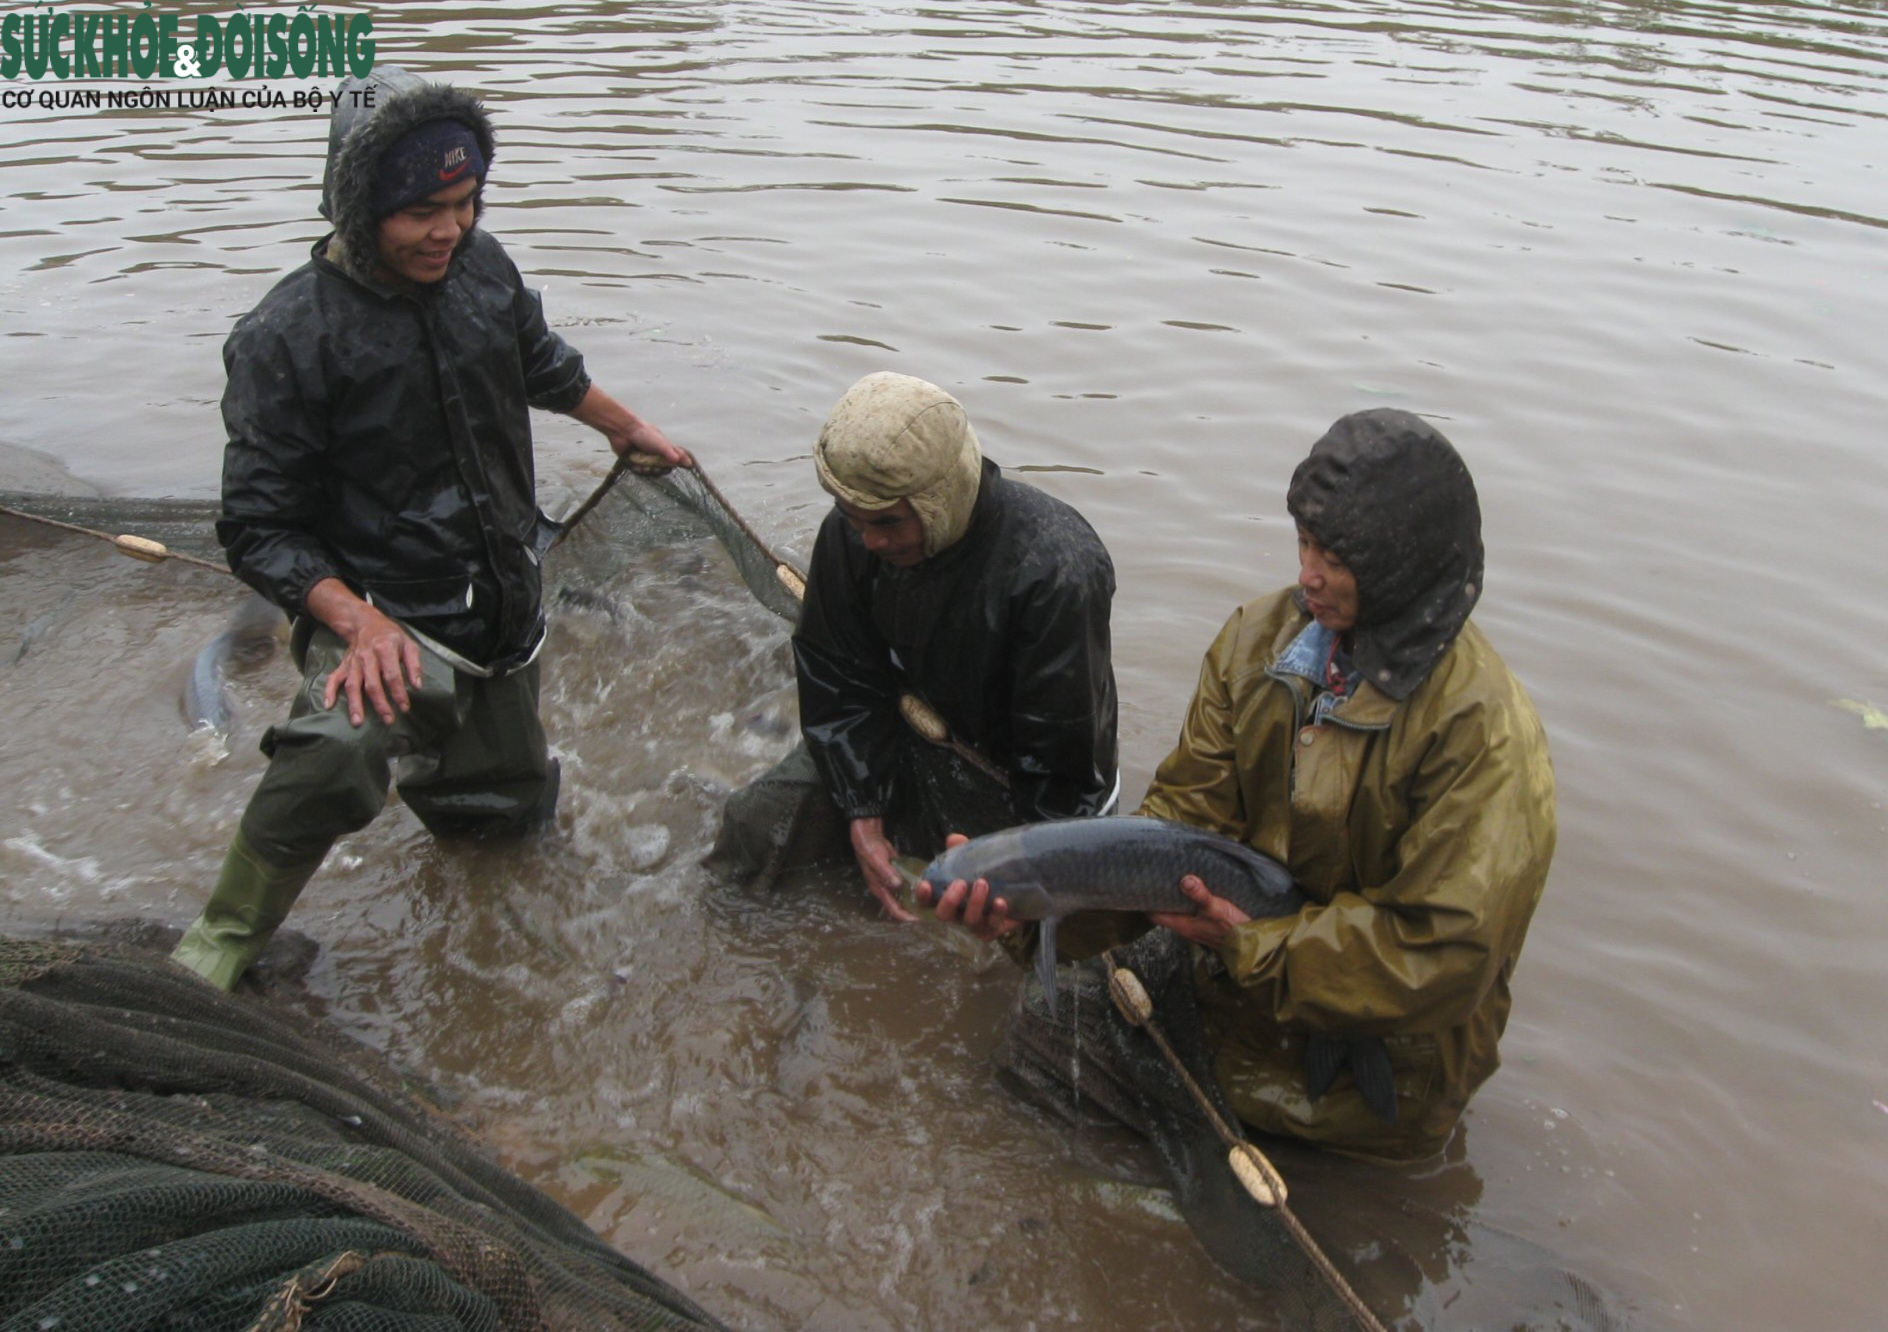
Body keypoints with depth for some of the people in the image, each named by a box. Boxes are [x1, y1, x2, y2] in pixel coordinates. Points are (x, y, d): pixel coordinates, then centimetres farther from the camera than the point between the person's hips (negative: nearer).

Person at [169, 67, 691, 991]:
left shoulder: (481, 267, -3)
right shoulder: (288, 339, -20)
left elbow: (544, 366, 20)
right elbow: (258, 527, -18)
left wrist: (626, 428, 35)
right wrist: (358, 621, -33)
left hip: (503, 602, 7)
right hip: (383, 614, -6)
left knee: (516, 800, 20)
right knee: (340, 756, -37)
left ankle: (422, 771, 55)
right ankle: (216, 949, -14)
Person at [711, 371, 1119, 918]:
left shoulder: (1057, 570, -34)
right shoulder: (849, 534, -17)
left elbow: (1062, 759, -25)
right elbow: (841, 687, -5)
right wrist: (863, 819, -12)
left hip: (1014, 780, -4)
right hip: (909, 732, 4)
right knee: (751, 829, -4)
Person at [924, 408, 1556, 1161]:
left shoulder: (1483, 730, -24)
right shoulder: (1259, 637, -5)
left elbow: (1442, 955, -23)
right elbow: (1186, 814, -7)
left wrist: (1254, 948, -22)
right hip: (1234, 995, 6)